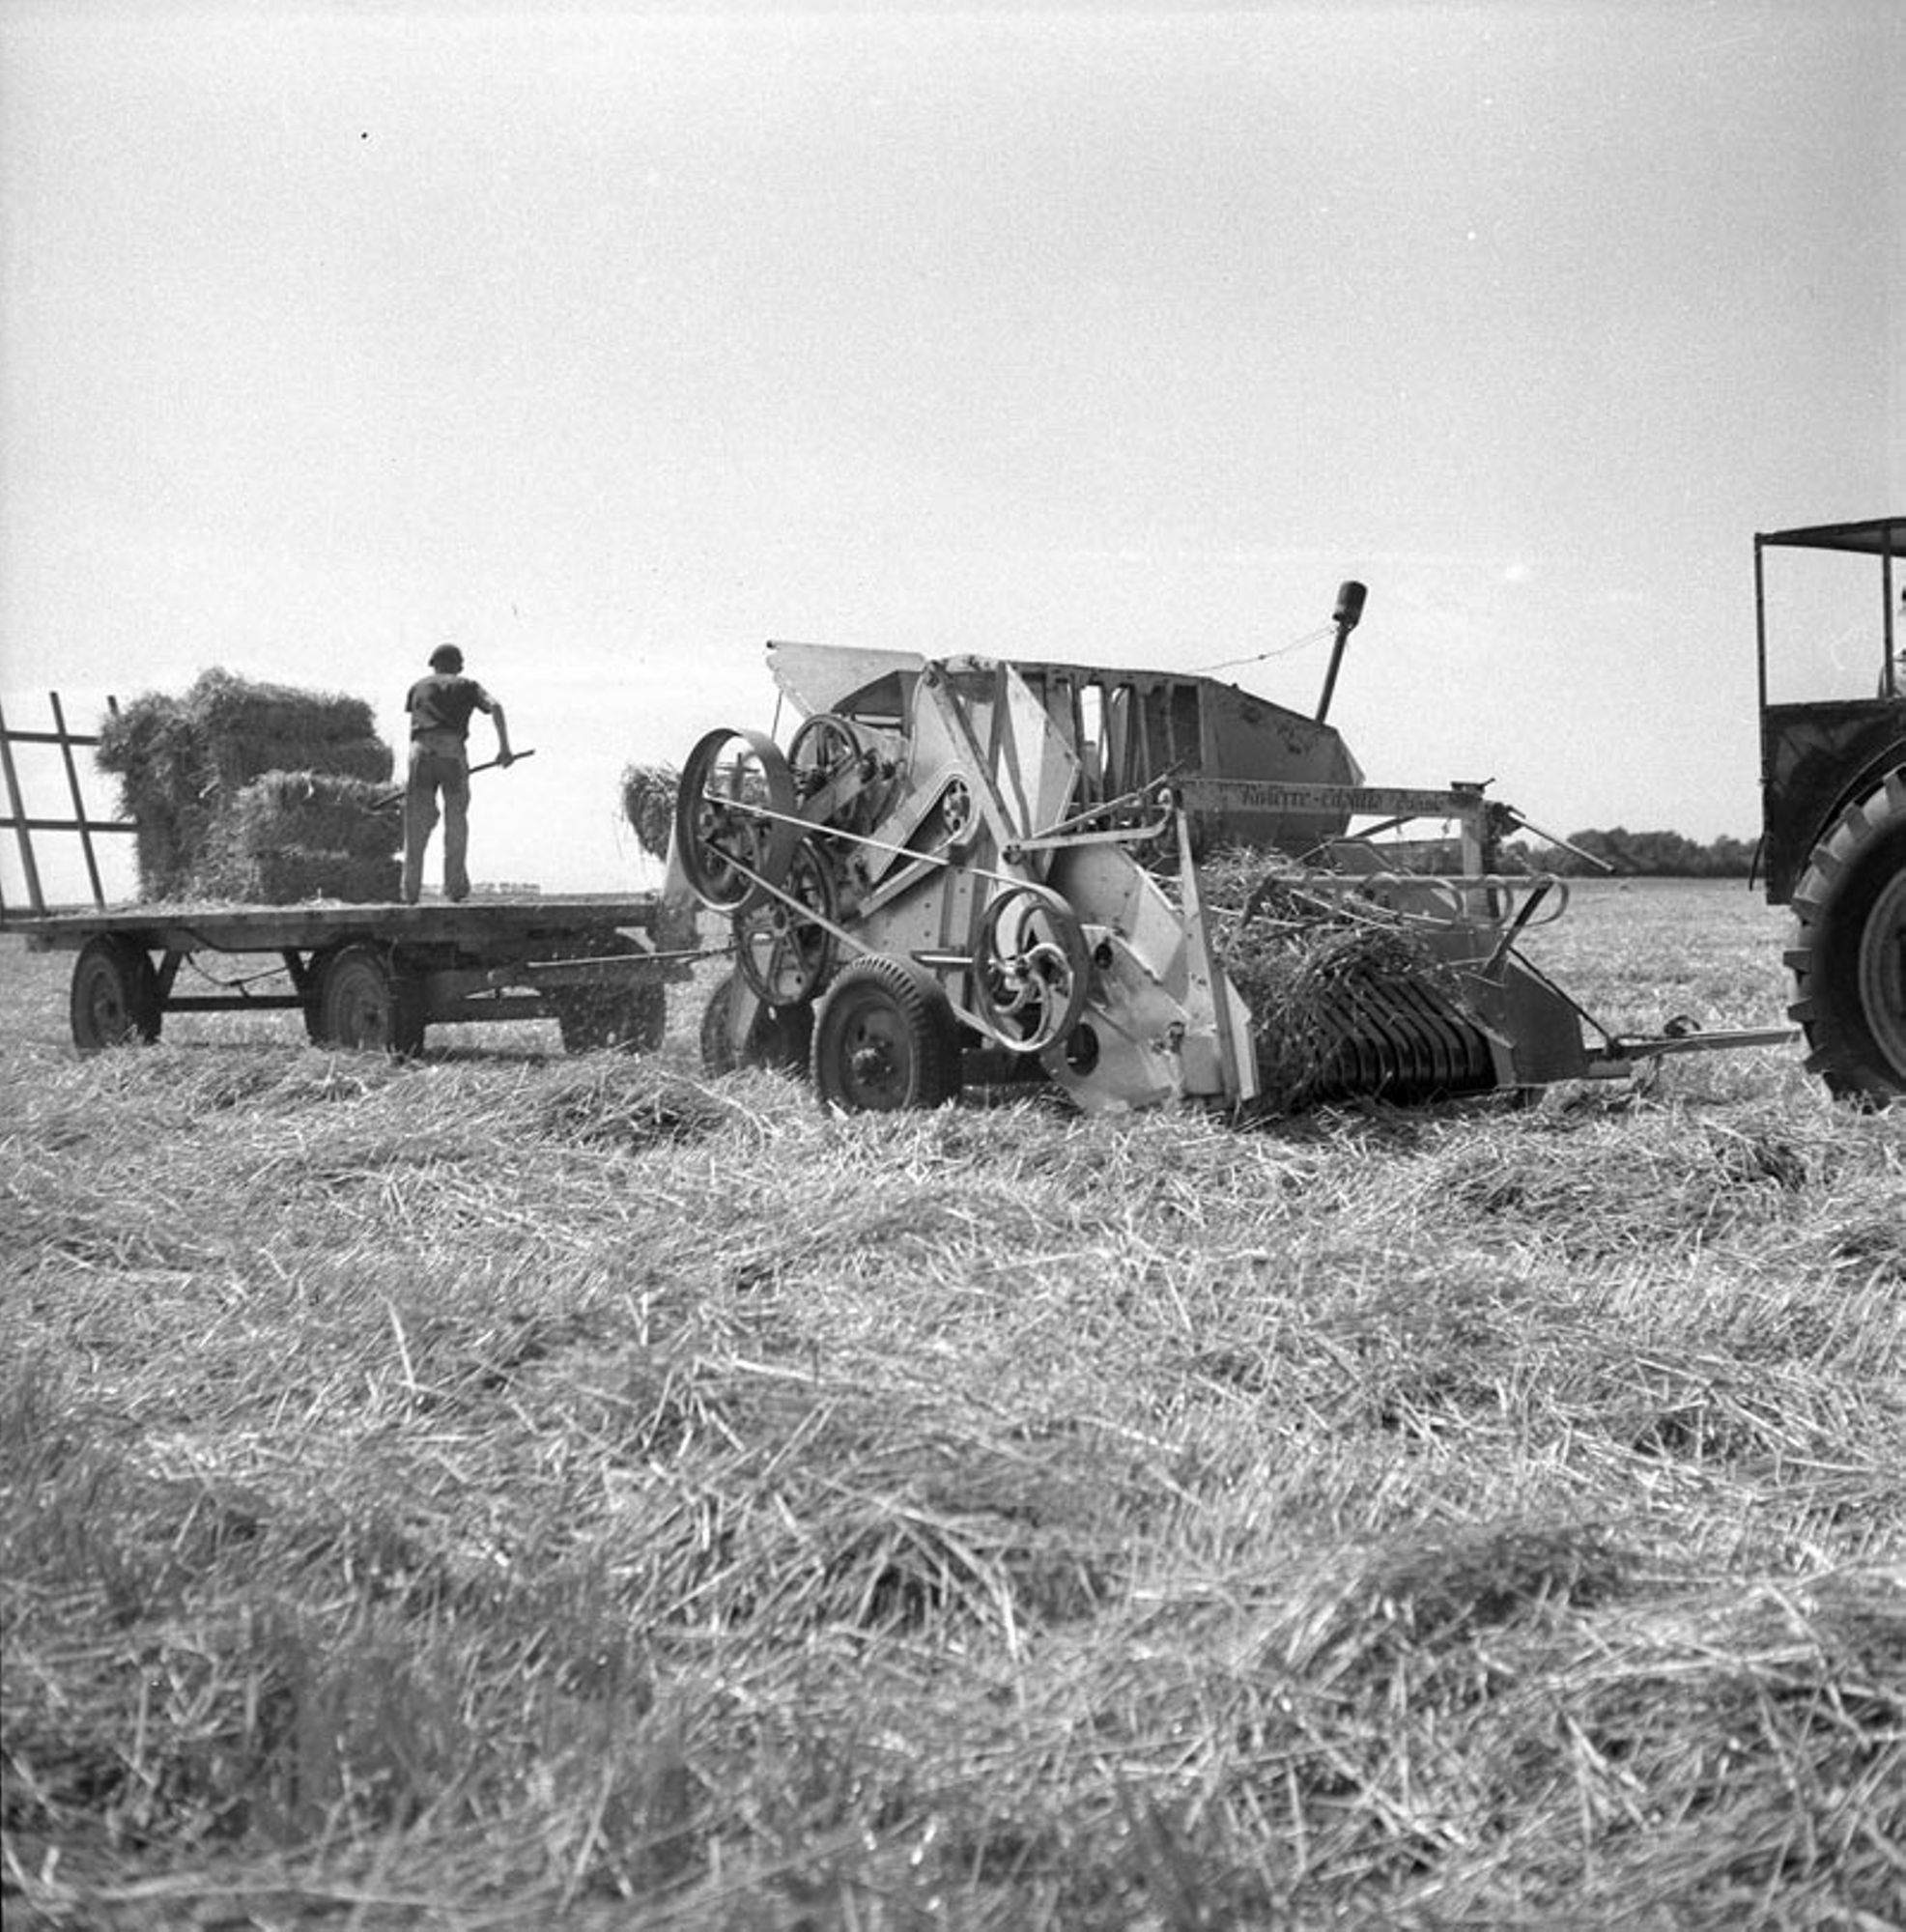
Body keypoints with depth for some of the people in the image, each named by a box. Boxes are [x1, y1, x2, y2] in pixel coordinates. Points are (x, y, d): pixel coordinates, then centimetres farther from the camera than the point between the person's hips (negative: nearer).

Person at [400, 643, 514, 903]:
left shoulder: (418, 687, 26)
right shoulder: (468, 686, 21)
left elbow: (415, 725, 21)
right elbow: (495, 707, 3)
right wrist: (504, 746, -4)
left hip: (422, 752, 1)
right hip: (453, 752, -1)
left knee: (417, 822, 8)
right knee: (456, 819, 14)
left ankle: (411, 891, 4)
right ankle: (455, 885, 13)